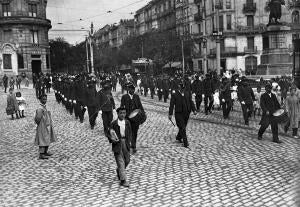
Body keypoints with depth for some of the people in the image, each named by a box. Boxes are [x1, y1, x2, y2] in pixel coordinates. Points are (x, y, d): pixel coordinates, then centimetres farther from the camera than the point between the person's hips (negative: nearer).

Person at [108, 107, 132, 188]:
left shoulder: (127, 122, 4)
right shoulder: (114, 123, -7)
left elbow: (130, 133, 14)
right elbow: (109, 134, -1)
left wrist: (129, 141, 0)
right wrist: (112, 139, -20)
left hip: (125, 142, 4)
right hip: (117, 143, -4)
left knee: (127, 160, 11)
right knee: (120, 161, -5)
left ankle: (119, 171, 40)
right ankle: (123, 180, -1)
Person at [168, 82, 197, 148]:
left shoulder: (188, 93, 7)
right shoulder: (174, 95, -4)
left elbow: (191, 102, 7)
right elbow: (172, 105, -4)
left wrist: (194, 110, -4)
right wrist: (170, 114, -8)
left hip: (186, 113, 4)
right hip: (178, 113, -4)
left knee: (183, 127, 14)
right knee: (182, 128, -6)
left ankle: (179, 137, 38)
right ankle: (185, 142, 0)